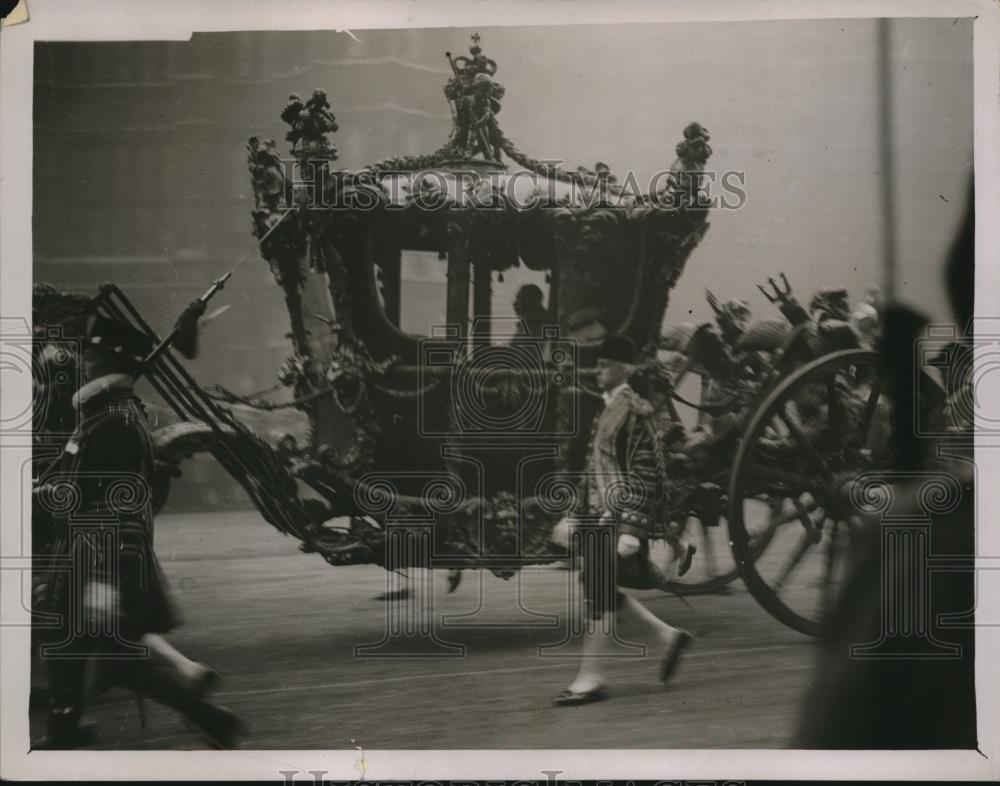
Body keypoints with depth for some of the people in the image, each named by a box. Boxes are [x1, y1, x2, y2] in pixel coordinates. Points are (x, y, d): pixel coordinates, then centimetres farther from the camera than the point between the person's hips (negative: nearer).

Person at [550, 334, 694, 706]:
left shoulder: (634, 411, -13)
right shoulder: (608, 409, 15)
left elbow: (645, 476, -17)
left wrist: (631, 529, -22)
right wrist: (574, 517, 21)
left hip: (617, 515, -9)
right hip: (598, 514, 9)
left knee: (599, 592, -6)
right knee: (601, 589, 12)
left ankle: (590, 679, 4)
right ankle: (668, 635, 26)